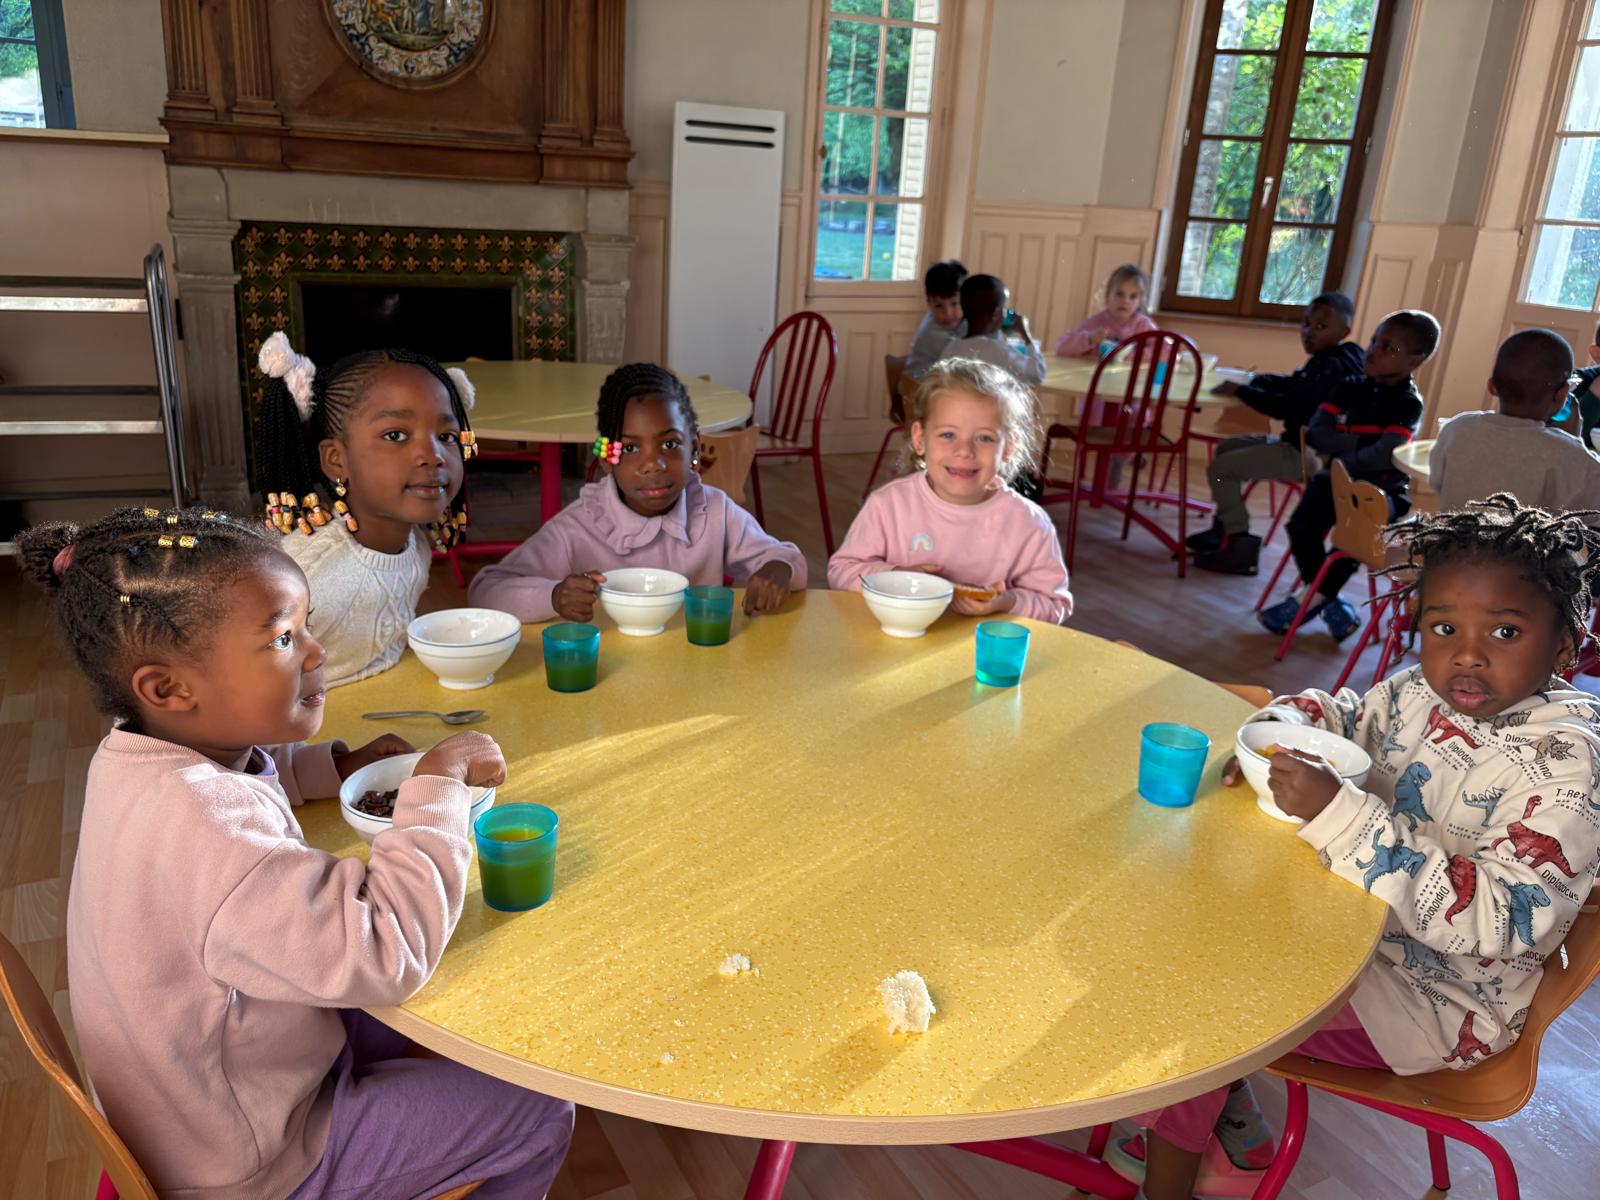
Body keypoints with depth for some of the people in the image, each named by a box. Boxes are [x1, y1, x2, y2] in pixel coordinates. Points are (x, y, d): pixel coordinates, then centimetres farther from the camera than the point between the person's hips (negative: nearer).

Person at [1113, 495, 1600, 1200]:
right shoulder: (1423, 694, -5)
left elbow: (1496, 921, -34)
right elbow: (1343, 714, 16)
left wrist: (1340, 814, -40)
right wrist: (1284, 726, -8)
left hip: (1436, 1001, -8)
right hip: (1366, 924, 8)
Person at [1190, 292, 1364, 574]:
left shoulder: (1332, 366, -21)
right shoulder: (1327, 362, 11)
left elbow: (1286, 407, -27)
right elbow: (1291, 383, 23)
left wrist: (1240, 391, -17)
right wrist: (1252, 381, 3)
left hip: (1304, 454, -11)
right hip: (1296, 444, 11)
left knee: (1220, 468, -12)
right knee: (1226, 447, 21)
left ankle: (1240, 544, -6)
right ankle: (1225, 527, 26)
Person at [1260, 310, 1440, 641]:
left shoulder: (1408, 404, -8)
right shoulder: (1350, 388, 8)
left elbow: (1383, 456, -22)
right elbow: (1316, 432, -3)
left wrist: (1340, 458, -14)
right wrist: (1360, 442, -14)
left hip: (1382, 490, -4)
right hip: (1337, 478, 4)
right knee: (1301, 524, -21)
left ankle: (1314, 597, -6)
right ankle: (1329, 603, -2)